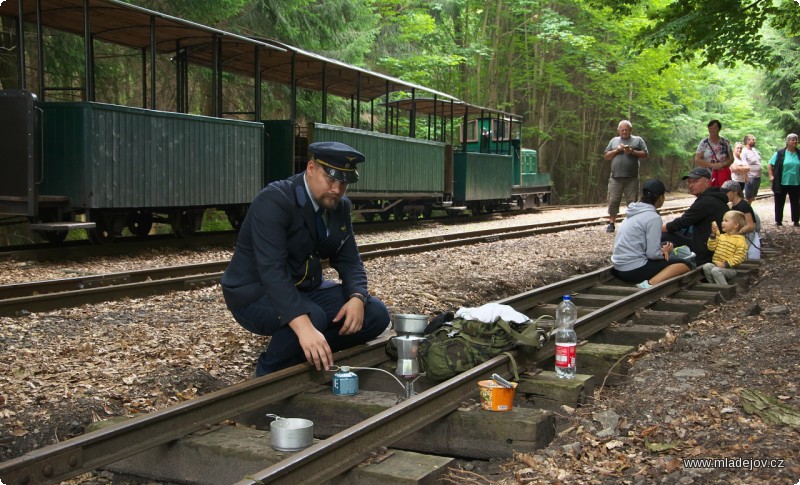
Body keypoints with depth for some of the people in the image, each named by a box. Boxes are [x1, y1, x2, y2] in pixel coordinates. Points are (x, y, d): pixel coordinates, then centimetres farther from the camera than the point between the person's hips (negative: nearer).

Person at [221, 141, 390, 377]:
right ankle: (269, 373, -7)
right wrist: (304, 326, -49)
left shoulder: (340, 206, -1)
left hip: (304, 289, 7)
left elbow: (349, 260, 2)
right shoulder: (274, 201, -26)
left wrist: (357, 298, -22)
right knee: (312, 318, -36)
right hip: (256, 292, -7)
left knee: (375, 314, -8)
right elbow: (272, 270, -37)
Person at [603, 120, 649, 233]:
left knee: (632, 202, 2)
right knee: (613, 201, 0)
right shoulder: (614, 141, 17)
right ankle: (611, 223, 5)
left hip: (632, 178, -1)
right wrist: (617, 150, -4)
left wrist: (632, 152, -10)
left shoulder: (638, 140, 11)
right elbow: (606, 156, 13)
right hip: (616, 177, 1)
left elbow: (645, 154, 5)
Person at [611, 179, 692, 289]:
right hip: (634, 271, -9)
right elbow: (652, 254, -15)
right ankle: (650, 284, -21)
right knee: (684, 264, -4)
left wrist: (661, 250, 4)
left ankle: (647, 283, 1)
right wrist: (665, 252, 6)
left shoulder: (633, 212, 12)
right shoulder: (653, 218, -13)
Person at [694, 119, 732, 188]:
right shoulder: (704, 143, 3)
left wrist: (723, 164, -10)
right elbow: (697, 160, -3)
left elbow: (731, 159, 11)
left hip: (723, 176, 2)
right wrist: (712, 165, -13)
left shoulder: (725, 143, 10)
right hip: (708, 176, -2)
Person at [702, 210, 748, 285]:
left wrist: (725, 264, -22)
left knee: (715, 271, -31)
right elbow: (712, 247, 9)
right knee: (706, 266, -20)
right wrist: (713, 234, -1)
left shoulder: (740, 240, -9)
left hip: (730, 268, -7)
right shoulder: (721, 236, 14)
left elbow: (739, 257, -16)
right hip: (717, 265, 7)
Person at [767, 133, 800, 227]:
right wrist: (771, 176, -8)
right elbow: (770, 165, 1)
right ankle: (778, 221, 16)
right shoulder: (780, 153, -4)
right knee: (779, 203, 6)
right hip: (781, 184, -2)